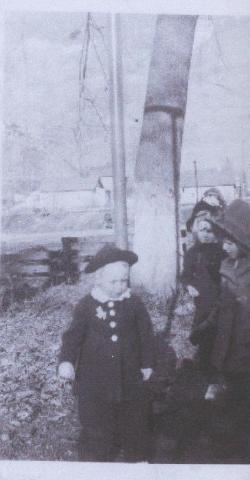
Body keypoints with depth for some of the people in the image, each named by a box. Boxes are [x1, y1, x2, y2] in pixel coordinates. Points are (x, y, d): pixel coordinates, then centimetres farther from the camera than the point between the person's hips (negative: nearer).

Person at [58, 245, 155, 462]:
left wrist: (147, 363, 5)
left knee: (135, 418, 16)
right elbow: (74, 335, -5)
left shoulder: (134, 303, -7)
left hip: (130, 374, 2)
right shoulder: (86, 306, -10)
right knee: (97, 421, 9)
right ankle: (97, 457, 28)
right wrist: (67, 361, -19)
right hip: (96, 377, -1)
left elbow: (146, 334, 1)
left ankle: (137, 456, 37)